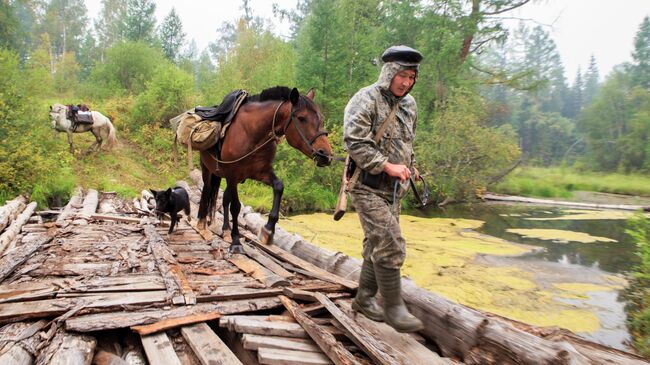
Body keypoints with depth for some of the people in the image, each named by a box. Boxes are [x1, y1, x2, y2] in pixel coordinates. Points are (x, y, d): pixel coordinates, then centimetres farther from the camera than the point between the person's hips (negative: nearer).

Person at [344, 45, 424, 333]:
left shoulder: (409, 105, 13)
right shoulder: (365, 100, -12)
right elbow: (354, 142, -21)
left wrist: (410, 167, 12)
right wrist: (387, 166, -22)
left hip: (393, 189, 8)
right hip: (368, 187, -8)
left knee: (377, 245, 14)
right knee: (391, 244, -13)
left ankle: (364, 299, 28)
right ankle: (393, 308, 0)